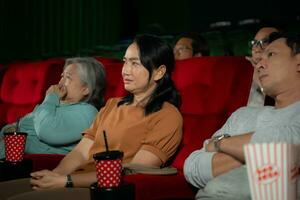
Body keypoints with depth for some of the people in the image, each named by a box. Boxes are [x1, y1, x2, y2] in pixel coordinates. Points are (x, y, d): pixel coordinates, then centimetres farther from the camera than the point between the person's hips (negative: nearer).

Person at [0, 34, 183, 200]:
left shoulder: (167, 116, -2)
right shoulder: (112, 105, 22)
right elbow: (81, 152, 13)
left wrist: (66, 180, -16)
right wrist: (54, 174, -9)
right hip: (80, 182, 7)